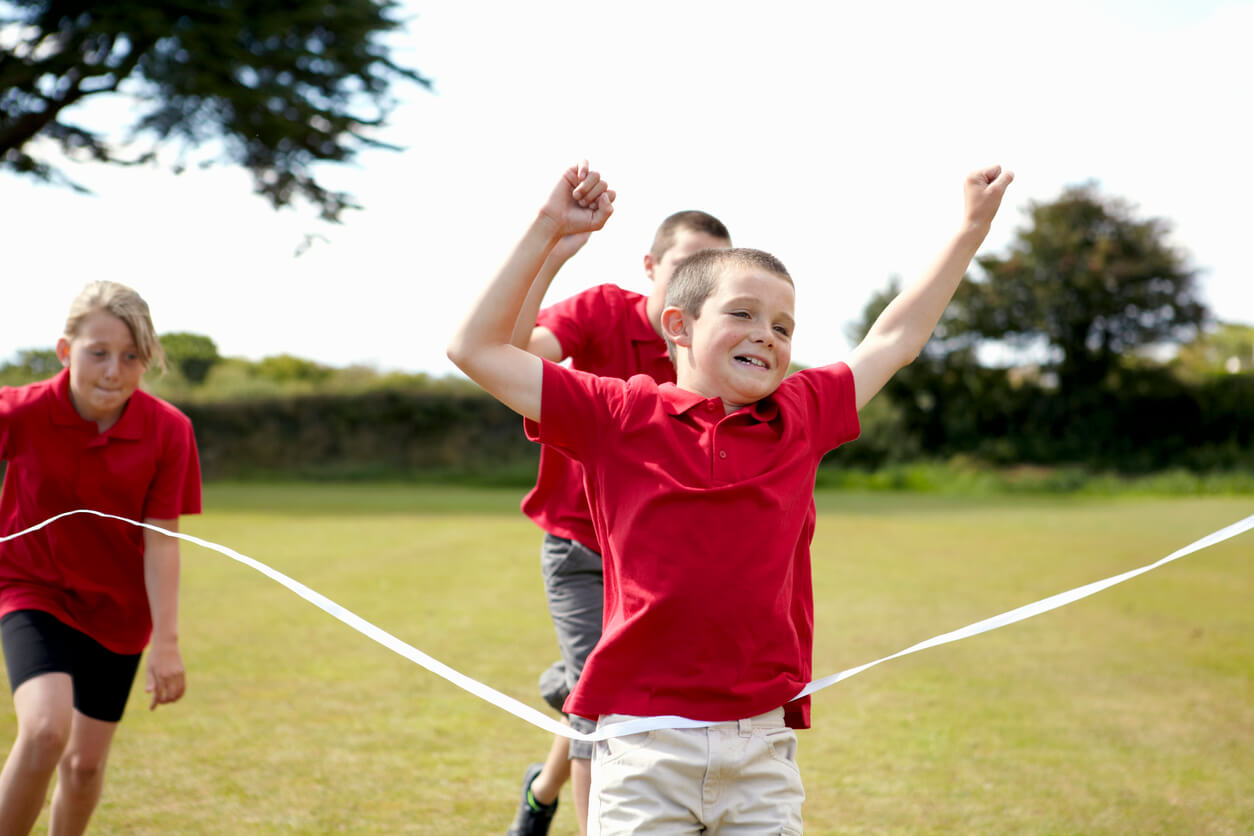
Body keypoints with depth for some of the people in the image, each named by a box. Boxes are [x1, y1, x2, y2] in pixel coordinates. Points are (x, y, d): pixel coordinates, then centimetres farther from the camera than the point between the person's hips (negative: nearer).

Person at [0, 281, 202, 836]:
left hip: (117, 608, 2)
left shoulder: (167, 431, -17)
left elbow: (161, 541, -14)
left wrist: (166, 643, -16)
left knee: (85, 761, 8)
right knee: (45, 728, -26)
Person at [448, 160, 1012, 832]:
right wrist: (548, 229, -1)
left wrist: (972, 228, 26)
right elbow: (477, 349, 0)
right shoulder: (620, 416, 1)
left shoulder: (799, 419, 10)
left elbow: (894, 341, 22)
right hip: (644, 748, -3)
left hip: (764, 747, 3)